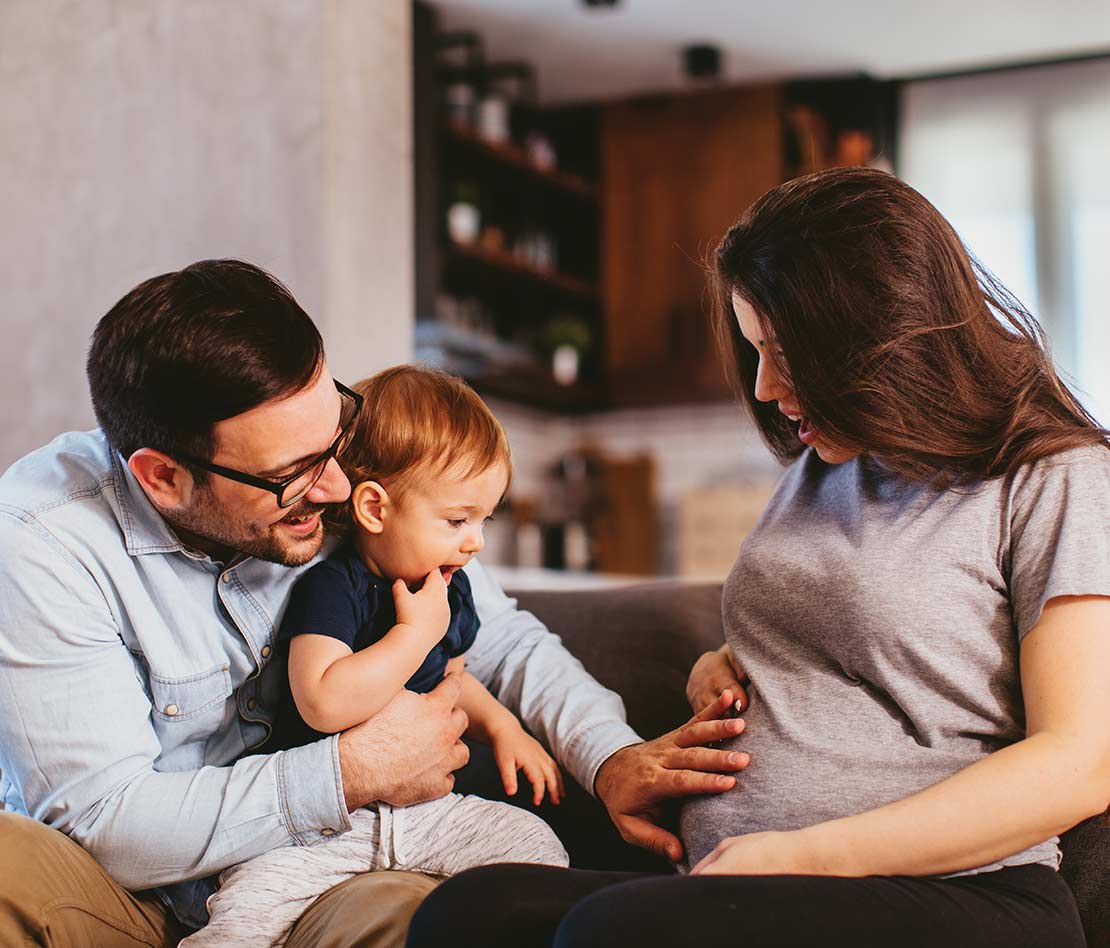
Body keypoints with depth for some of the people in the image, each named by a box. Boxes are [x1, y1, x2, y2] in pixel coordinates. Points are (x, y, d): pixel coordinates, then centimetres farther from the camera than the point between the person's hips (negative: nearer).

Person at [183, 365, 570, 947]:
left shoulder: (449, 590, 9)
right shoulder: (329, 588, -16)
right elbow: (324, 703, -32)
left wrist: (500, 725, 12)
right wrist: (416, 632, -24)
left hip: (424, 807, 6)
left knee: (533, 843, -10)